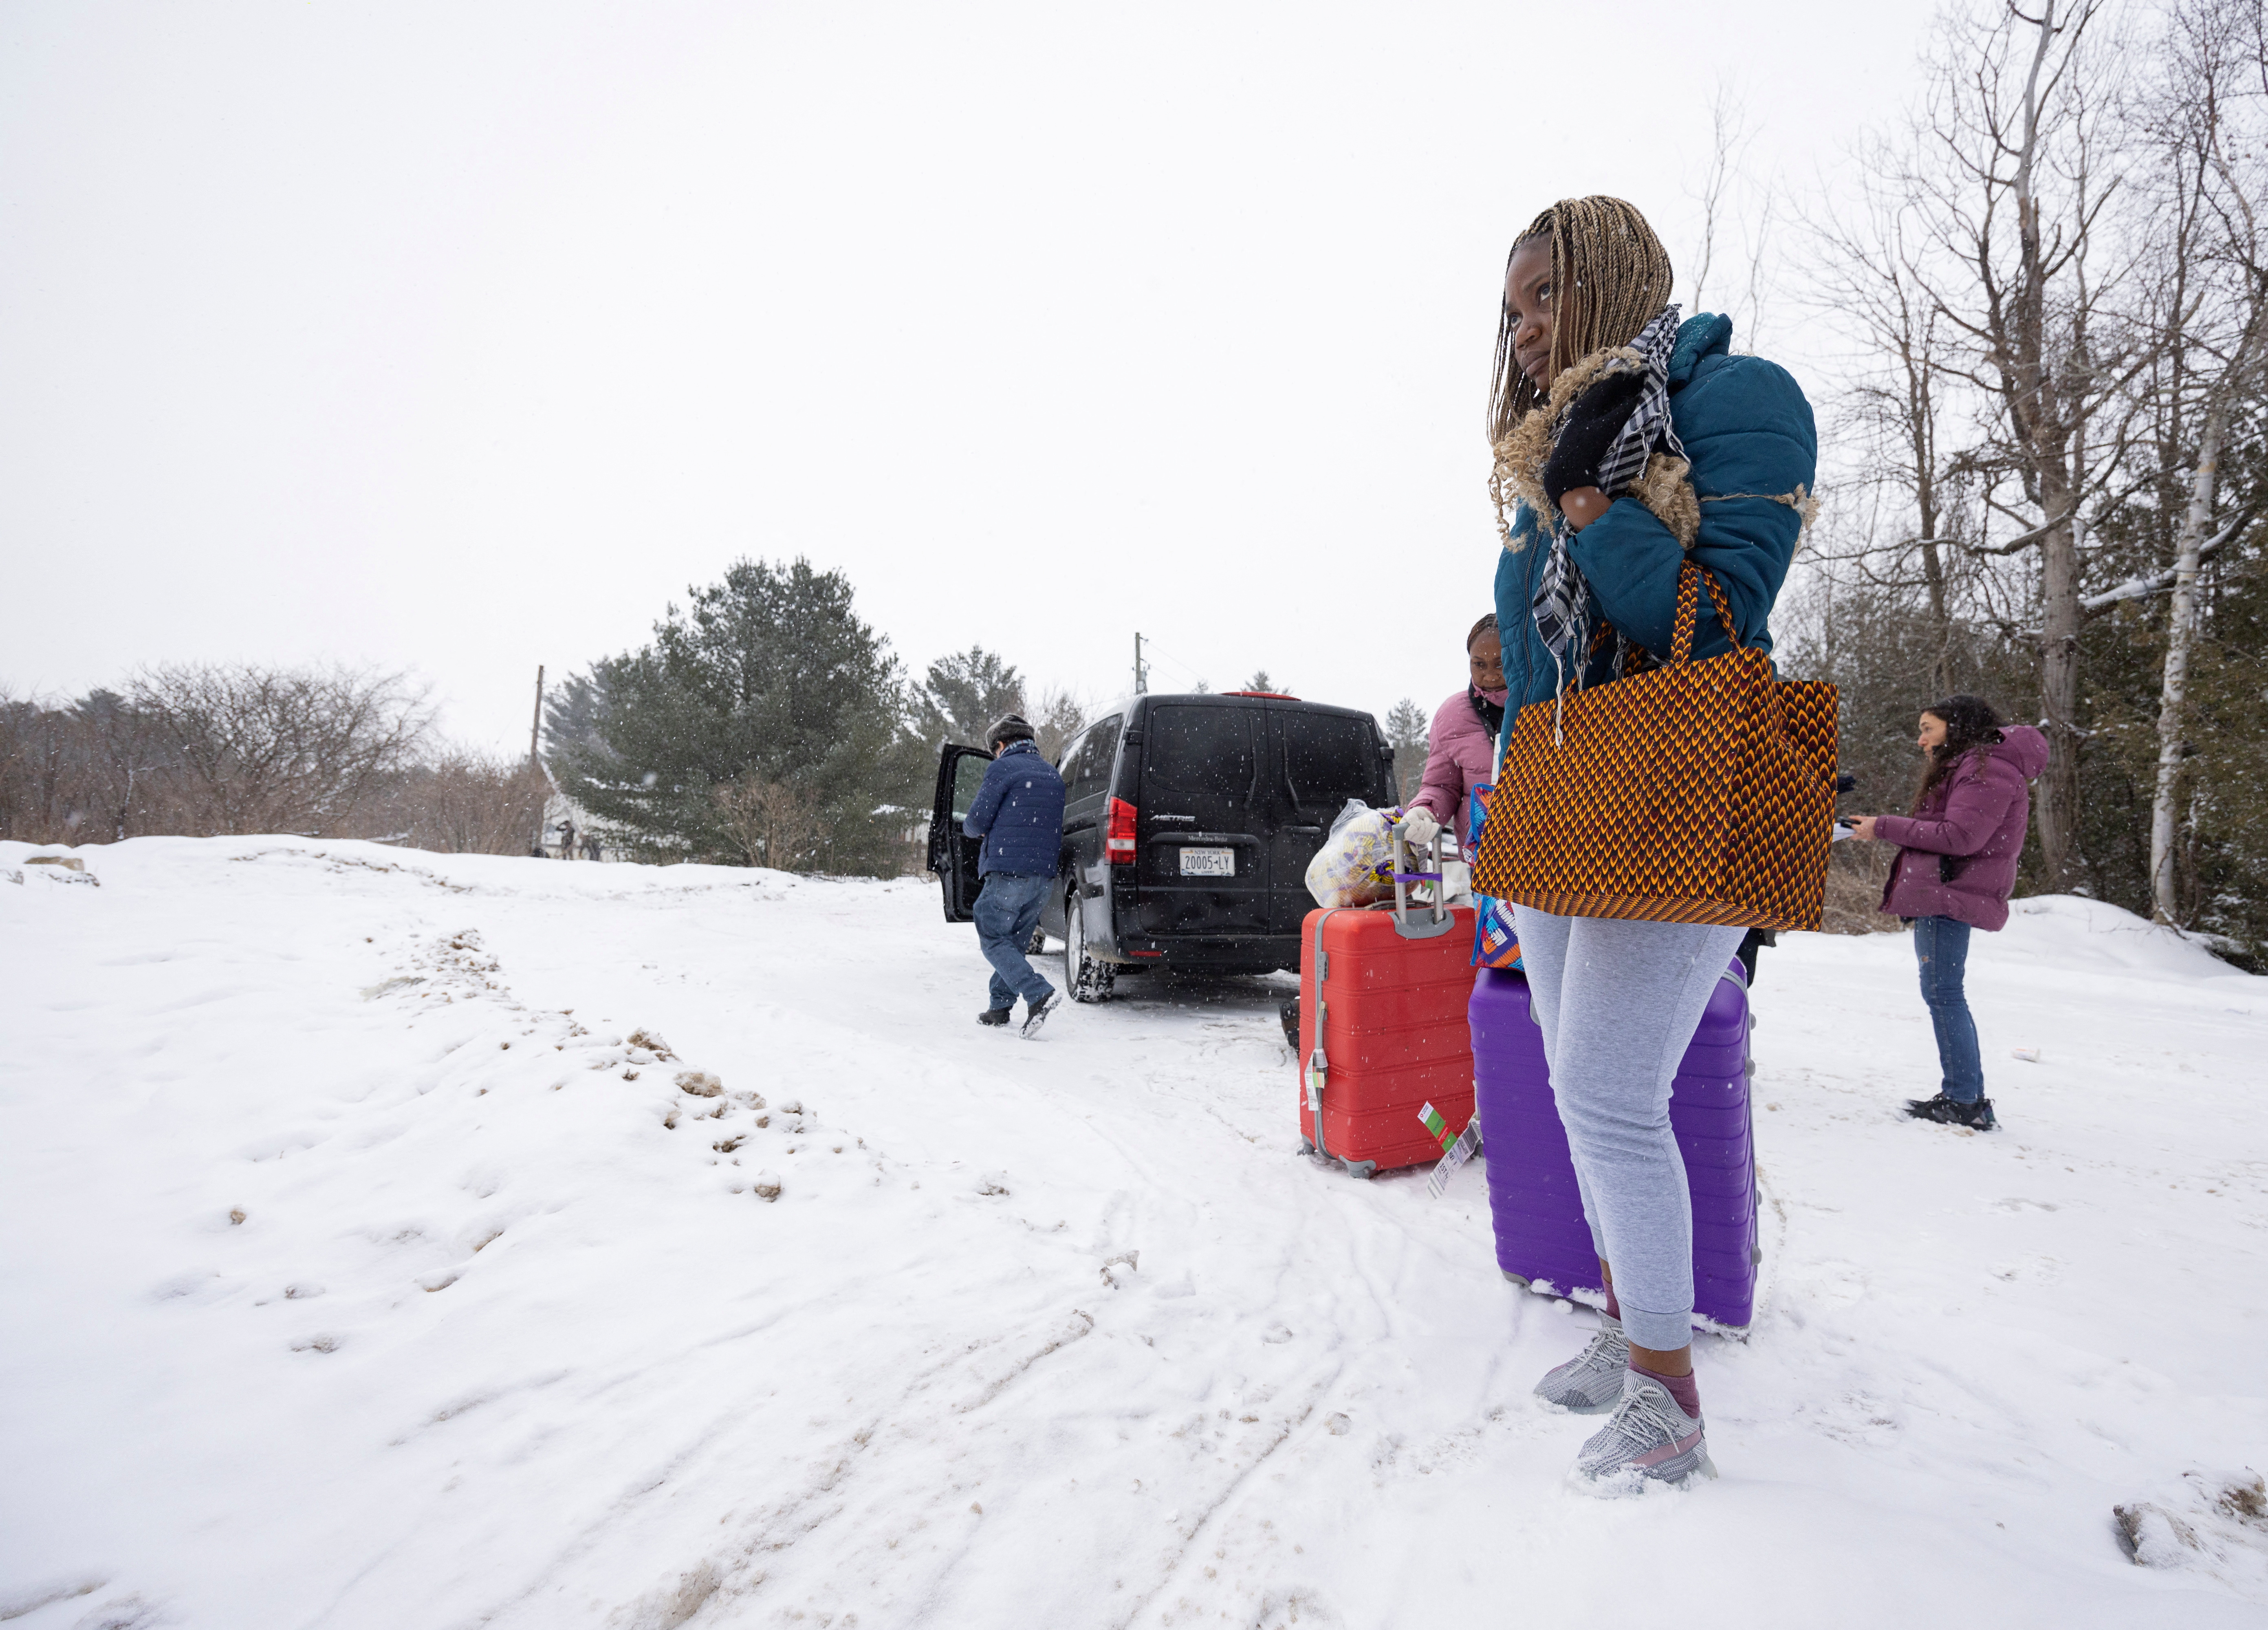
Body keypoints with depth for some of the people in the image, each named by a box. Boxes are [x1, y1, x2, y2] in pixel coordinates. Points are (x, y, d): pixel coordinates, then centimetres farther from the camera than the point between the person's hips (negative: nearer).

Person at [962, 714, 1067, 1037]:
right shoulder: (1052, 774, 18)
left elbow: (977, 822, -6)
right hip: (1045, 873, 7)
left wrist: (967, 825, 17)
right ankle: (1000, 1006, 20)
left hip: (1008, 871, -7)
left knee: (993, 940, -2)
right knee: (1014, 942, 17)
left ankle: (1039, 994, -18)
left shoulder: (1004, 768, -5)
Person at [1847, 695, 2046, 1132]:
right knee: (1945, 993, 10)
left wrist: (1885, 827, -13)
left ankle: (1963, 1102, -8)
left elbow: (1959, 837, -18)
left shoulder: (1985, 768, -8)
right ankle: (1972, 1099, 13)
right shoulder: (1963, 767, 25)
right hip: (1940, 894, 11)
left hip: (1950, 896, -11)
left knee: (1942, 992, -10)